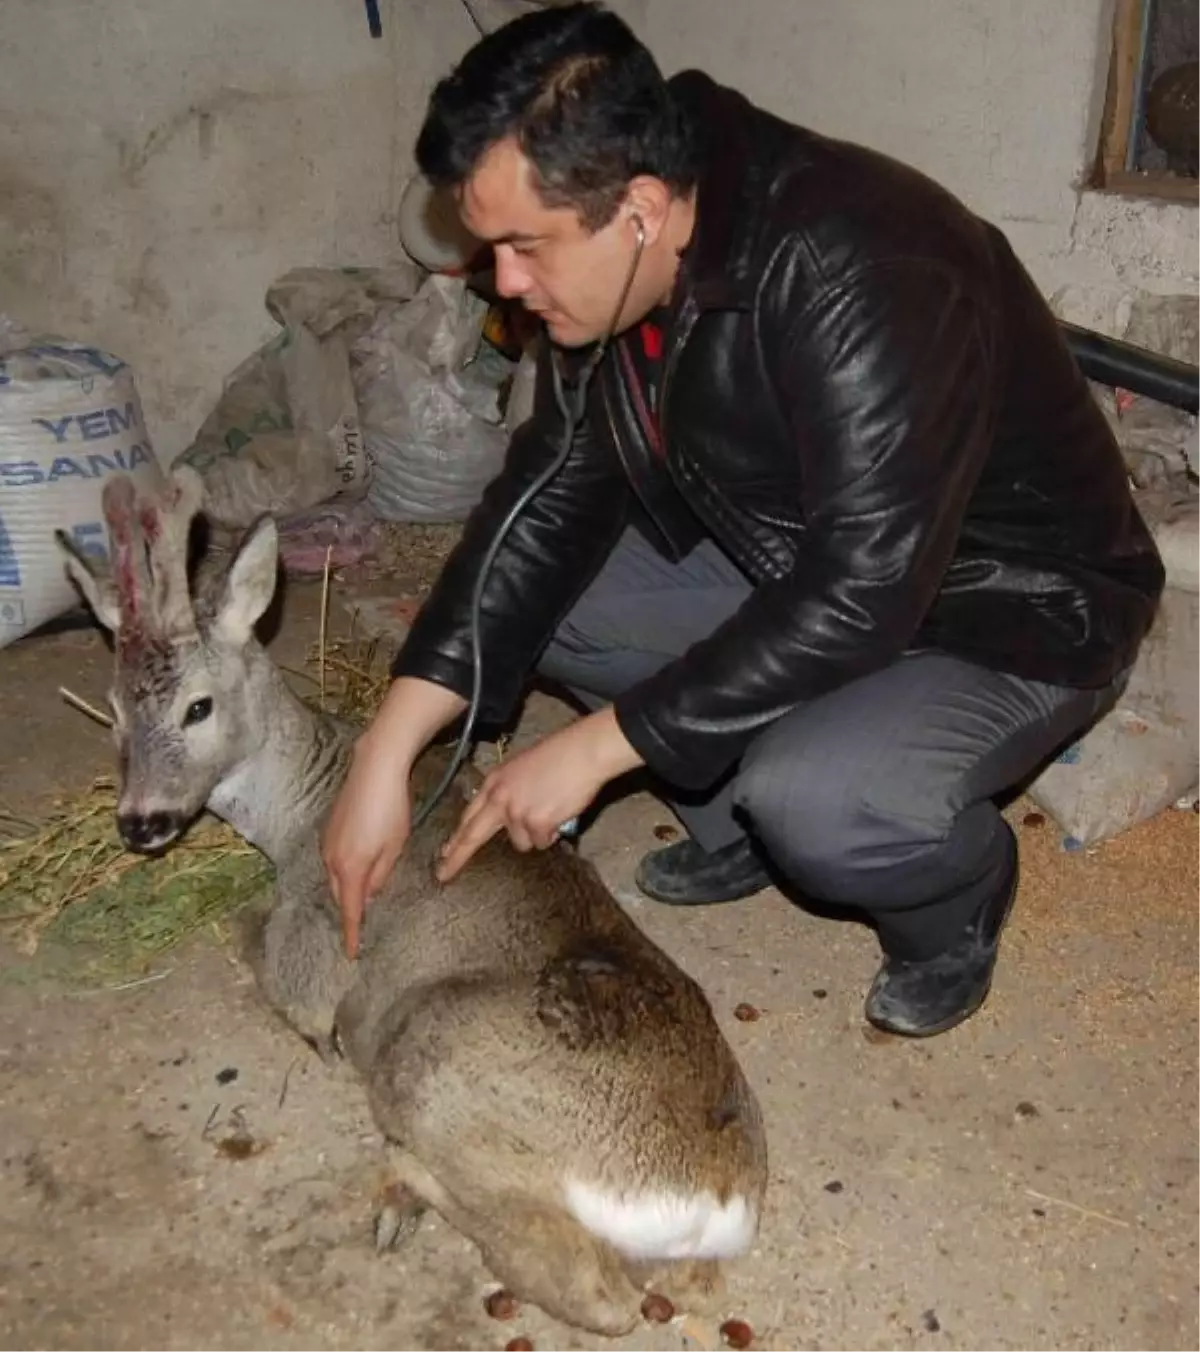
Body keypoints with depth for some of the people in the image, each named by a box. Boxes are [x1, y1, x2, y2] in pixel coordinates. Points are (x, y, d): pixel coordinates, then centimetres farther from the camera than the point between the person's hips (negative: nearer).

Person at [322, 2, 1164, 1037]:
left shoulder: (861, 274, -34)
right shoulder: (611, 271, -8)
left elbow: (860, 597, -35)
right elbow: (553, 497, -8)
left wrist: (600, 743, -29)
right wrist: (390, 747, -15)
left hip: (1013, 612, -7)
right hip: (792, 564, 8)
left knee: (811, 798, -35)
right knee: (519, 591, -5)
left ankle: (958, 900, 2)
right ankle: (739, 824, 13)